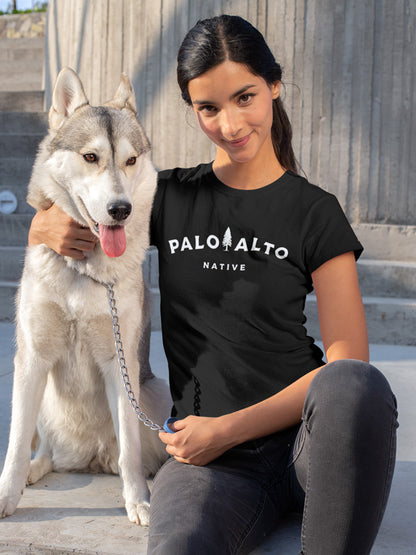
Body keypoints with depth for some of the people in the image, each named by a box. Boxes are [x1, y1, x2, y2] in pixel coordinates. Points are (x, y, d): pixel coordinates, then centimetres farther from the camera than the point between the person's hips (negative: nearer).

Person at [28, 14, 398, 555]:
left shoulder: (315, 212, 5)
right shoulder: (170, 198, 13)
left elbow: (347, 360, -2)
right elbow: (46, 228, 27)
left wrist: (230, 429, -10)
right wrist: (51, 229, 1)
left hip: (306, 435, 1)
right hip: (208, 459, 0)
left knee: (354, 383, -36)